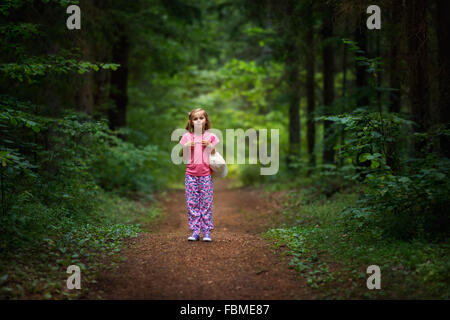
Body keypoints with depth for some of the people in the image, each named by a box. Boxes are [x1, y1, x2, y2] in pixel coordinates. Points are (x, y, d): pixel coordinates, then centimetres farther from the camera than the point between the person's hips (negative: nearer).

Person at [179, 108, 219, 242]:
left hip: (206, 174, -1)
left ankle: (207, 231, 1)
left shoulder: (211, 137, 6)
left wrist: (210, 146, -7)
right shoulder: (187, 137, 6)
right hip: (191, 174, 1)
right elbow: (184, 158, 9)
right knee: (192, 203, -1)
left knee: (206, 203, -3)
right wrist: (186, 146, -8)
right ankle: (195, 231, 3)